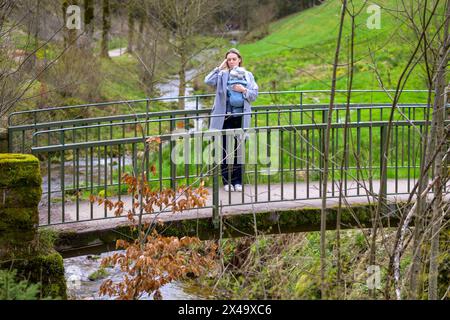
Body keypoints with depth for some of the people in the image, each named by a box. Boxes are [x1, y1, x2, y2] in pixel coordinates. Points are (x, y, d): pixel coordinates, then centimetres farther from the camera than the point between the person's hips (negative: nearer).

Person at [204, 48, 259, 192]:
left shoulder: (247, 75, 9)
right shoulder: (222, 75, 3)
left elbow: (255, 94, 8)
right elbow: (208, 81, -14)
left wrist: (244, 90, -9)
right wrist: (219, 68, -10)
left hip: (241, 117, 1)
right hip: (225, 117, -1)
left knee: (239, 149, 6)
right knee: (225, 149, 2)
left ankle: (237, 181, 14)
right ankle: (227, 181, 9)